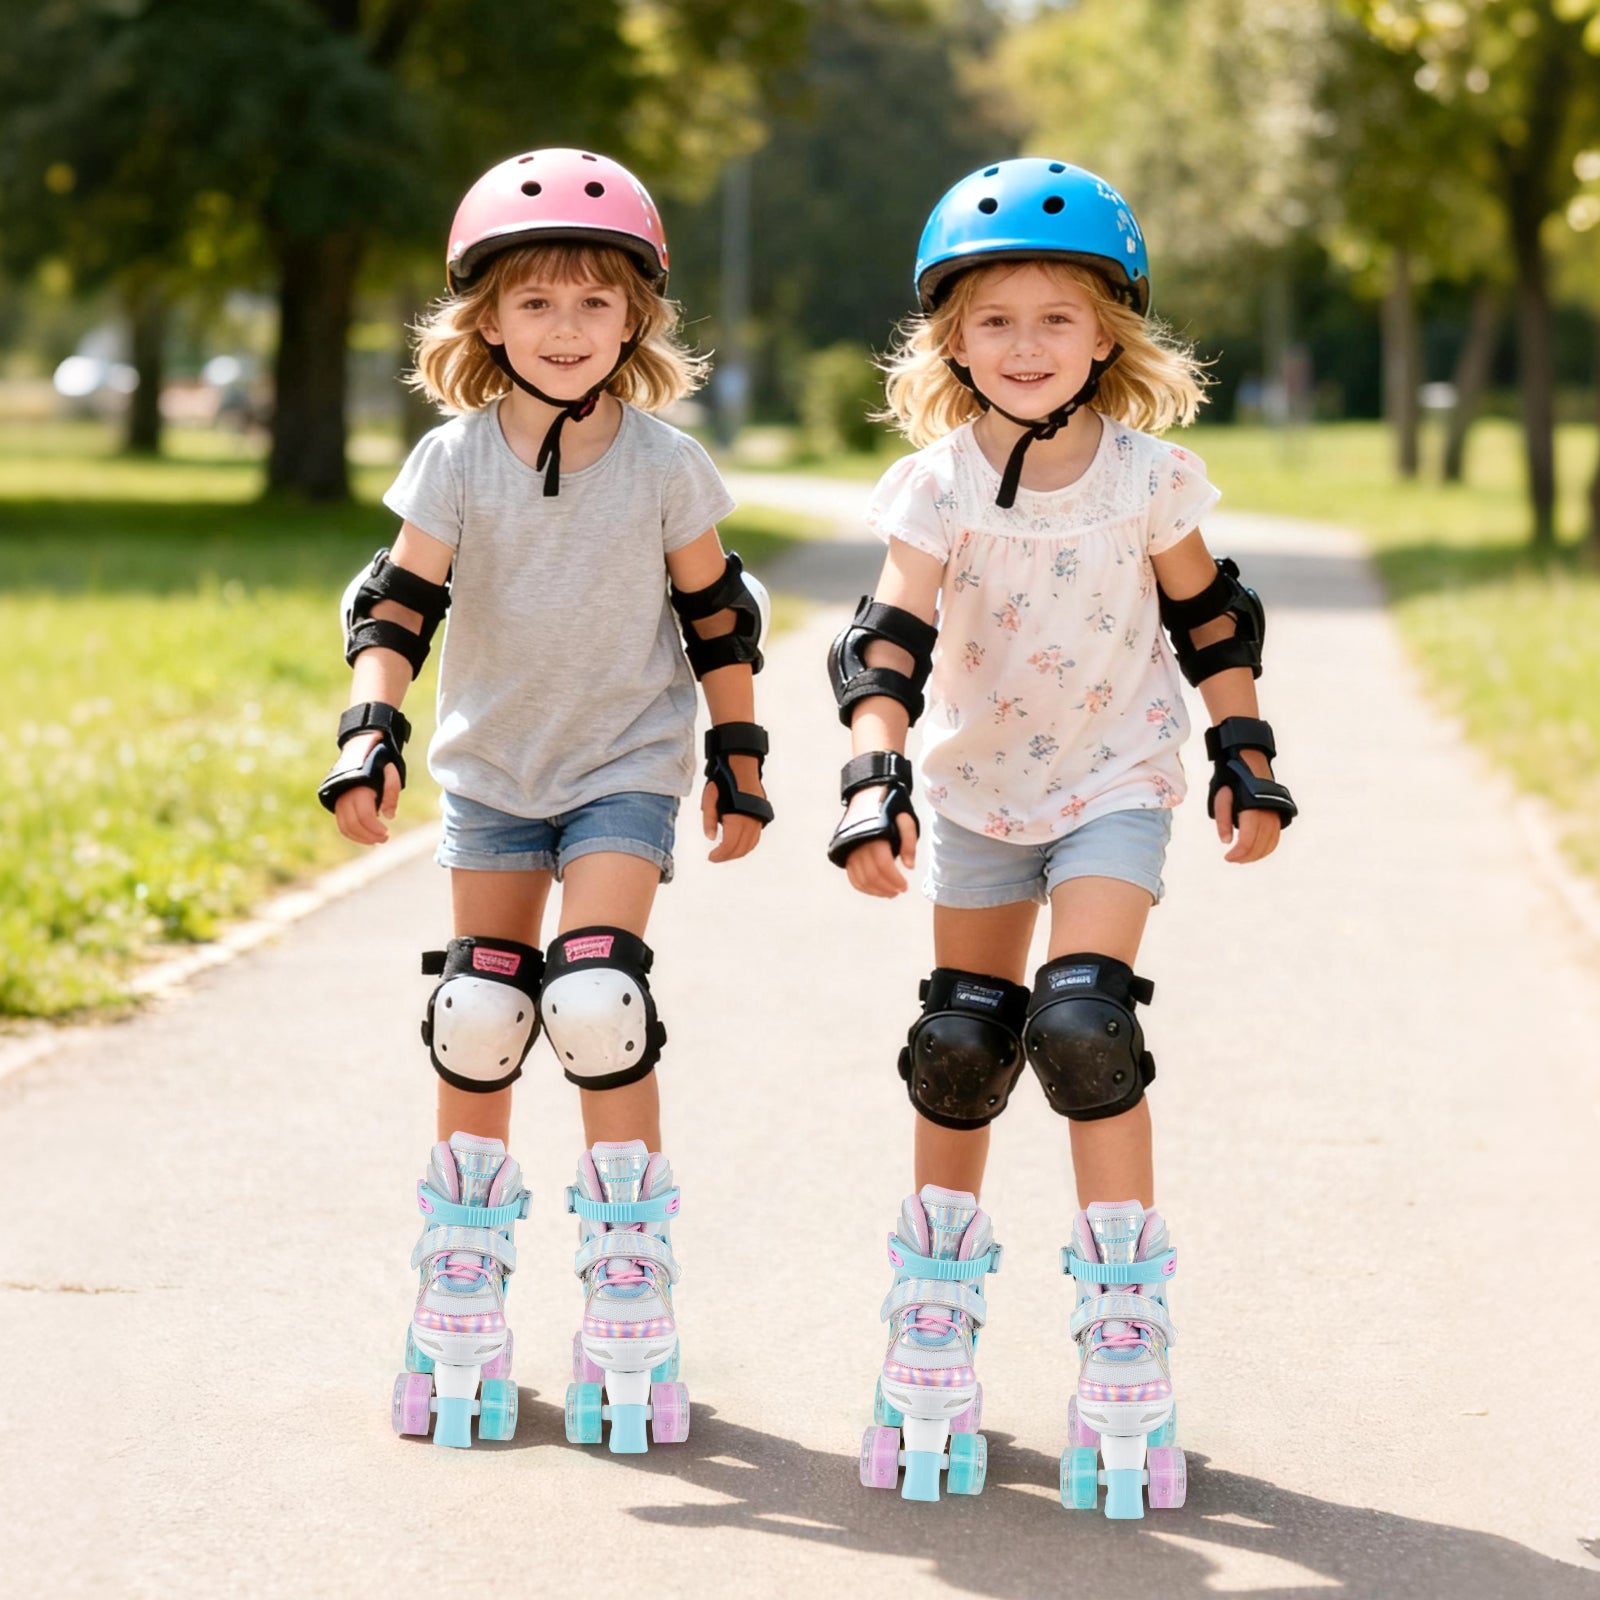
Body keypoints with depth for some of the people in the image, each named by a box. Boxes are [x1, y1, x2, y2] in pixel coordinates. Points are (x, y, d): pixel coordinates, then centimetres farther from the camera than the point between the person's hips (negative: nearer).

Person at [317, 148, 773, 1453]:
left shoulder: (664, 466, -10)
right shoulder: (455, 462, -9)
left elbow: (718, 618, 0)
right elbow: (397, 608, -9)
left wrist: (740, 759, 4)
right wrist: (370, 739, -21)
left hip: (625, 766, -2)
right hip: (492, 767, 2)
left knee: (599, 1003, -16)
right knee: (477, 1019, 3)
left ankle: (630, 1302, -4)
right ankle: (463, 1301, 17)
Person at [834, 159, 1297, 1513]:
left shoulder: (1146, 480, -12)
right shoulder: (937, 488, -12)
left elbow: (1209, 618, 2)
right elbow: (891, 646, -18)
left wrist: (1247, 755, 2)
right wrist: (873, 783, -29)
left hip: (1117, 781, -2)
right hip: (981, 789, 2)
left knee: (1084, 1023, -19)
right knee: (958, 1044, 6)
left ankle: (1125, 1328, -9)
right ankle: (935, 1333, 23)